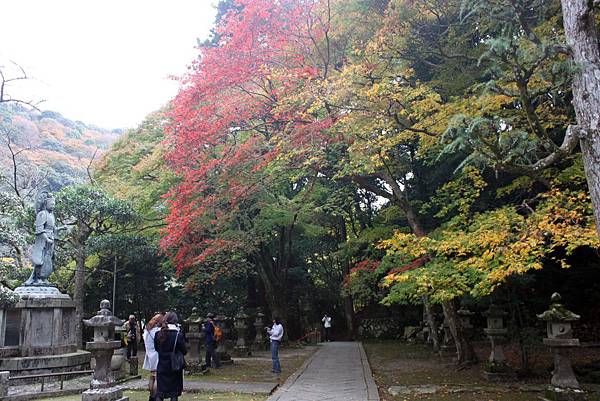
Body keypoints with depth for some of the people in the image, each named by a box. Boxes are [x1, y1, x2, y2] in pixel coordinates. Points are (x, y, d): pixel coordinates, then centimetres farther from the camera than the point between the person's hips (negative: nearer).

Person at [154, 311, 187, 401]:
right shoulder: (178, 335, -16)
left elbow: (156, 348, 9)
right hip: (175, 367, -3)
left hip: (162, 367, 3)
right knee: (174, 393, 9)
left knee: (159, 393, 10)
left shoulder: (158, 334, -4)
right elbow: (184, 351, -10)